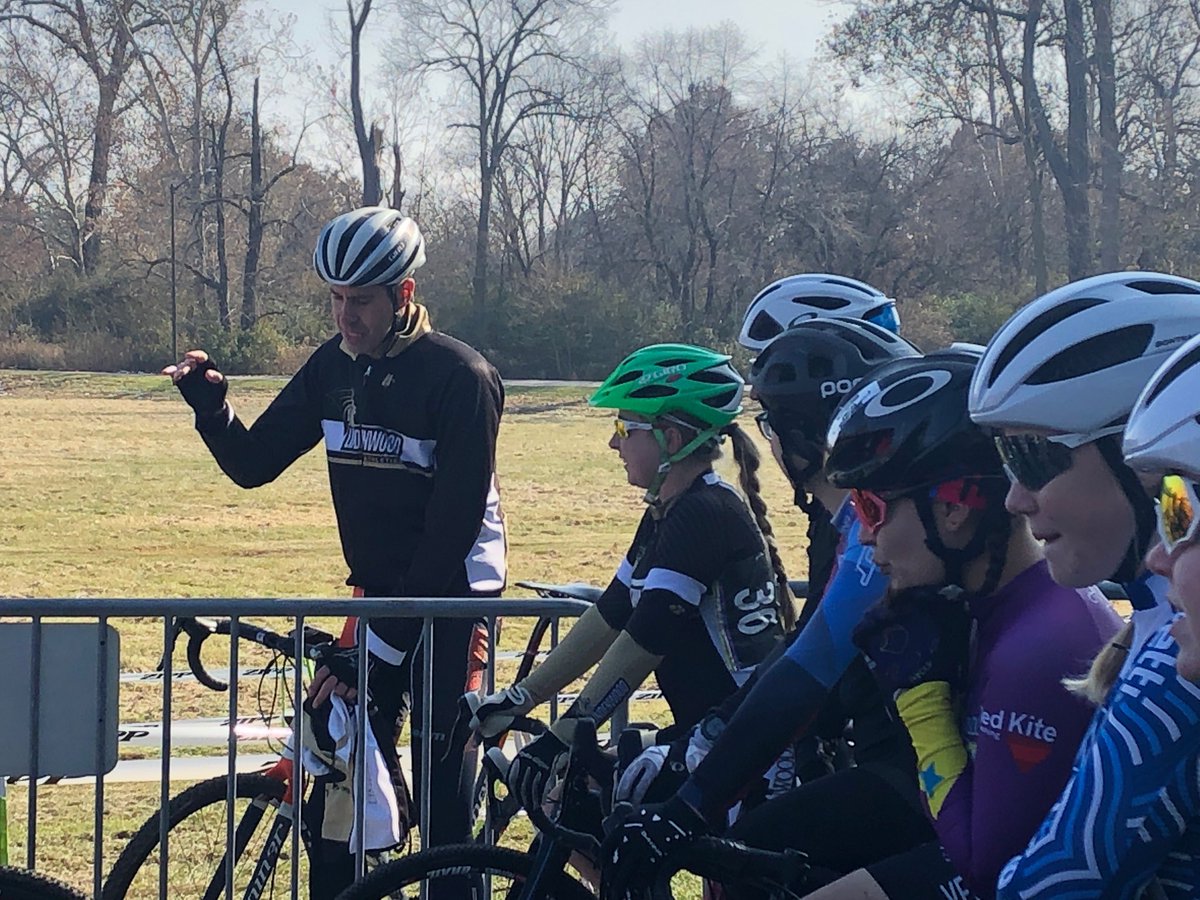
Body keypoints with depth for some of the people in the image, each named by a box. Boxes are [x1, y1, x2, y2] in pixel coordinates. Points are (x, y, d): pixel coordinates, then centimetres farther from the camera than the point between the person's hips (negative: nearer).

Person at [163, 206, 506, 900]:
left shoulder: (461, 378, -17)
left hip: (452, 595, -6)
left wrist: (385, 645, -21)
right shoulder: (334, 367, 3)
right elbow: (254, 464, 7)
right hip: (377, 592, 6)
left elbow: (454, 524, -20)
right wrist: (212, 407, -14)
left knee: (441, 792, -6)